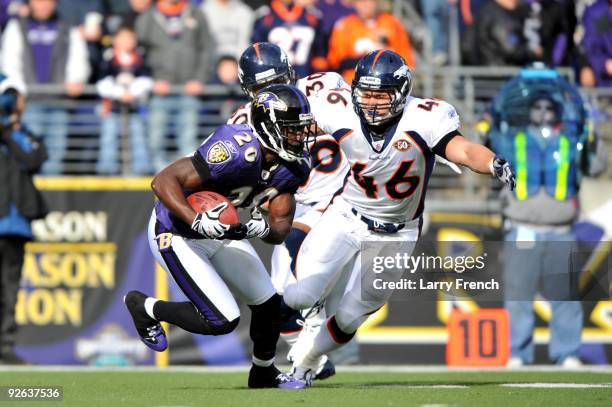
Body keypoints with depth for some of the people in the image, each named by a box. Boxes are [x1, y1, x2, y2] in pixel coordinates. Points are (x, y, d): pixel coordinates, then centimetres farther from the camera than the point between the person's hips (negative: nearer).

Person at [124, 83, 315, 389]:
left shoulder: (294, 165, -9)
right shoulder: (237, 152, -35)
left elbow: (280, 229, -7)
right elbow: (163, 181, -34)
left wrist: (263, 228, -31)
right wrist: (198, 222, -46)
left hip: (223, 230, 8)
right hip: (177, 235, -8)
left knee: (268, 305, 9)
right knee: (222, 321, -11)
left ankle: (264, 372, 36)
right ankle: (146, 308, 12)